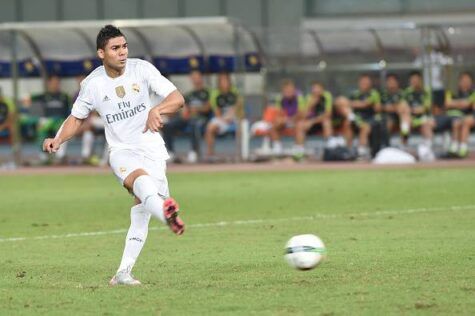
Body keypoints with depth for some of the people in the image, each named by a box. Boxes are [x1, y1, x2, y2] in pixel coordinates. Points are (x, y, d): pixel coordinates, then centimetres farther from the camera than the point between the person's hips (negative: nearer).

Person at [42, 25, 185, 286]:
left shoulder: (142, 69, -4)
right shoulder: (92, 84, -1)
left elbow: (177, 98, -9)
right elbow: (77, 117, 16)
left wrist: (157, 110, -30)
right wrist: (58, 140, -2)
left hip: (151, 148, 1)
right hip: (121, 150, -1)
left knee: (141, 212, -7)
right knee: (140, 180, -35)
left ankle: (124, 272, 1)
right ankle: (165, 212, -67)